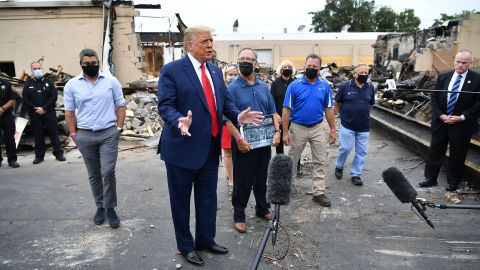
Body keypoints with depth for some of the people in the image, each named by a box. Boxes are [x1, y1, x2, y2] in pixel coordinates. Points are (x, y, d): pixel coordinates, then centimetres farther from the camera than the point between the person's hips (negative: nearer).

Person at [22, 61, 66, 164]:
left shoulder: (48, 82, 5)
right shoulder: (28, 84, 8)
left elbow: (54, 97, -4)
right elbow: (25, 100, 2)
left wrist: (44, 108, -12)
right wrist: (36, 109, -10)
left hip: (49, 112, -1)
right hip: (34, 114, 1)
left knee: (53, 133, 2)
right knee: (38, 135, 6)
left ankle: (58, 153, 9)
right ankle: (39, 155, 15)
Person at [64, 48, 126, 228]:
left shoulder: (111, 81, 1)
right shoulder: (72, 85, 3)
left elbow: (120, 106, 3)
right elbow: (69, 112, 6)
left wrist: (119, 128, -3)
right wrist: (73, 134, 1)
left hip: (109, 134, -1)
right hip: (85, 136, 2)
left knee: (108, 172, -5)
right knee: (94, 174, 12)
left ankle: (110, 208, 11)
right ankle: (100, 206, 27)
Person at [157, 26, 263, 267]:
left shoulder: (215, 71, 11)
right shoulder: (171, 70, -11)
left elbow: (224, 101, 14)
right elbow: (165, 105, -16)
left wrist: (238, 116, -5)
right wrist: (179, 122, -36)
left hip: (210, 147, 7)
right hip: (183, 148, -6)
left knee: (208, 198, 19)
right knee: (181, 200, 11)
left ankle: (206, 240, 39)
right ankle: (186, 246, 30)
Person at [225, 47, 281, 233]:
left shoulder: (263, 86, 9)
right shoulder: (233, 88, -9)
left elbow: (272, 112, 12)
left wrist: (277, 131, -3)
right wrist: (239, 139, -23)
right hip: (244, 144, -5)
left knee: (261, 179, 19)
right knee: (242, 182, 4)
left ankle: (262, 209, 36)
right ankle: (239, 216, 19)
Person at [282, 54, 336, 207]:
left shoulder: (325, 86, 0)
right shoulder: (294, 85, -8)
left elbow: (329, 109, 6)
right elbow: (286, 110, -8)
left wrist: (333, 130, 2)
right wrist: (285, 132, -11)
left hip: (318, 128, 2)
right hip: (298, 128, -2)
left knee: (320, 161, 4)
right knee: (292, 159, 13)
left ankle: (319, 193, 14)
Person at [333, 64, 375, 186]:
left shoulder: (370, 88, 3)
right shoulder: (346, 86, -7)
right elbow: (336, 102, 3)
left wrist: (363, 114, 13)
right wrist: (344, 114, 7)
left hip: (364, 127, 4)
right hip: (347, 125, -3)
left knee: (362, 151, 5)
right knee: (346, 148, -2)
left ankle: (356, 174, 18)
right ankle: (339, 166, 26)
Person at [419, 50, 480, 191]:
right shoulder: (443, 77, 3)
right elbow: (434, 98, 5)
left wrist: (462, 117, -14)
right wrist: (440, 115, -7)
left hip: (462, 124, -3)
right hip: (440, 121, 3)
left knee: (457, 154, 8)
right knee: (435, 151, 9)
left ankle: (453, 181, 25)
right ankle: (430, 178, 22)